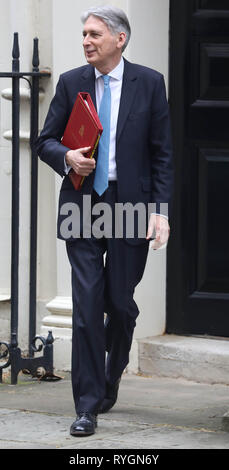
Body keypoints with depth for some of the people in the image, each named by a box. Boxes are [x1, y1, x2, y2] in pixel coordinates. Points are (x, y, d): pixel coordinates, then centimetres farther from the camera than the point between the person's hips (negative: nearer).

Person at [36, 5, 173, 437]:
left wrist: (160, 210, -7)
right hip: (82, 206, 1)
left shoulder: (149, 83, 2)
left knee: (120, 303, 6)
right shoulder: (71, 83, 5)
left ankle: (111, 376, 35)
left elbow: (161, 153, 2)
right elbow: (45, 141, 11)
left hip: (130, 206, -1)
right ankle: (87, 406, -2)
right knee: (86, 306, -5)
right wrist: (67, 157, -12)